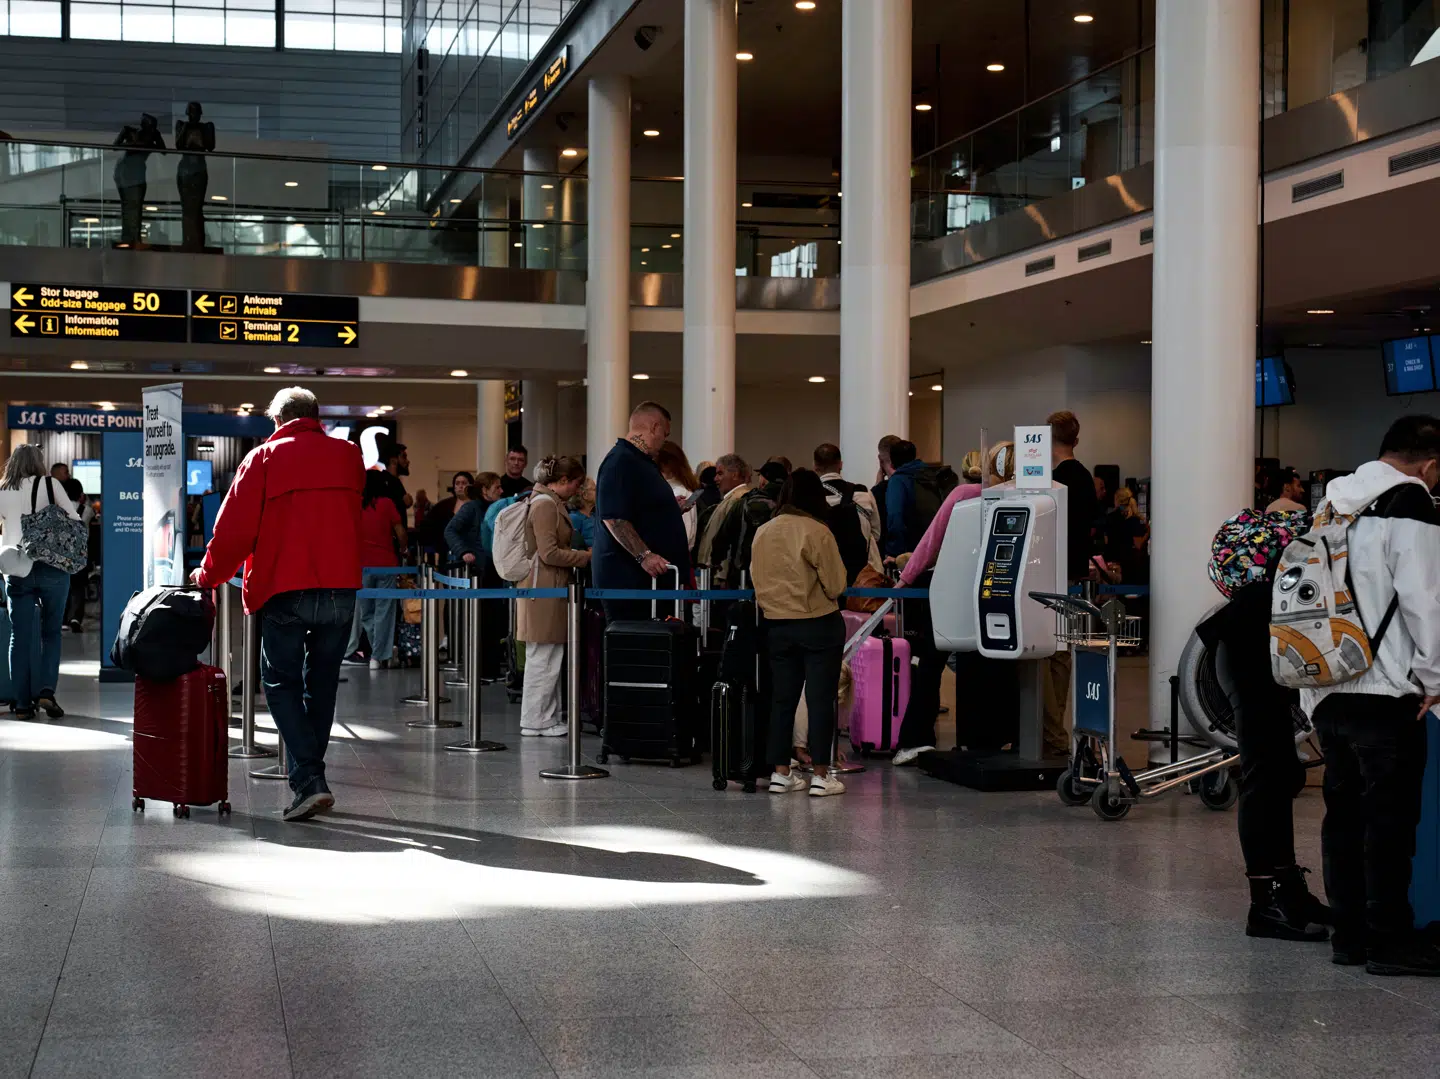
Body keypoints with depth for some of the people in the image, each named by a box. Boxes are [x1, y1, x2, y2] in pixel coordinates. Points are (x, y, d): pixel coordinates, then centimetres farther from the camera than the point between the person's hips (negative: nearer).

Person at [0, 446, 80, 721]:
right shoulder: (49, 484, 1)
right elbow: (75, 520, -2)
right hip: (51, 566, -2)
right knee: (51, 632, 9)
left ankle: (23, 703, 5)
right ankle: (46, 690, -7)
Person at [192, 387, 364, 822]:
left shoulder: (265, 457, 0)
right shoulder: (348, 456, 10)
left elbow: (236, 525, -1)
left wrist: (209, 575, 12)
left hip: (284, 590, -3)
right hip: (341, 588, 3)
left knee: (281, 681, 4)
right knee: (321, 683, 14)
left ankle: (308, 779, -11)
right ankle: (310, 777, 18)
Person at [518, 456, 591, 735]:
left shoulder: (553, 503, 17)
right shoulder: (545, 505, -15)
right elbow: (549, 553, -19)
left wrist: (581, 554, 12)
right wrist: (586, 556, -11)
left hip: (553, 589, 10)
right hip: (544, 589, -10)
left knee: (550, 658, 13)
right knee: (544, 658, -4)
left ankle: (549, 717, 19)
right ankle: (536, 721, 2)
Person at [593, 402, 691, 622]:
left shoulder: (642, 461, 20)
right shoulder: (621, 462, -15)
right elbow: (613, 517, -24)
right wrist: (644, 555, -28)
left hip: (650, 577, 11)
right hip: (627, 577, -11)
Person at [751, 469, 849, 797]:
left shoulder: (762, 532, 2)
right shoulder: (817, 532, -14)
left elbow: (757, 582, 11)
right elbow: (835, 586, -11)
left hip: (776, 625, 5)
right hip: (819, 625, -5)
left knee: (782, 697, 12)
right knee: (820, 698, 1)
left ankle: (780, 773, 14)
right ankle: (820, 776, 1)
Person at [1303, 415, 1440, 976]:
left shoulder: (1333, 505, 14)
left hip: (1326, 691, 8)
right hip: (1386, 693, -8)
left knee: (1343, 811, 12)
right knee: (1390, 816, -2)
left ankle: (1349, 931, 18)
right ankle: (1390, 940, 2)